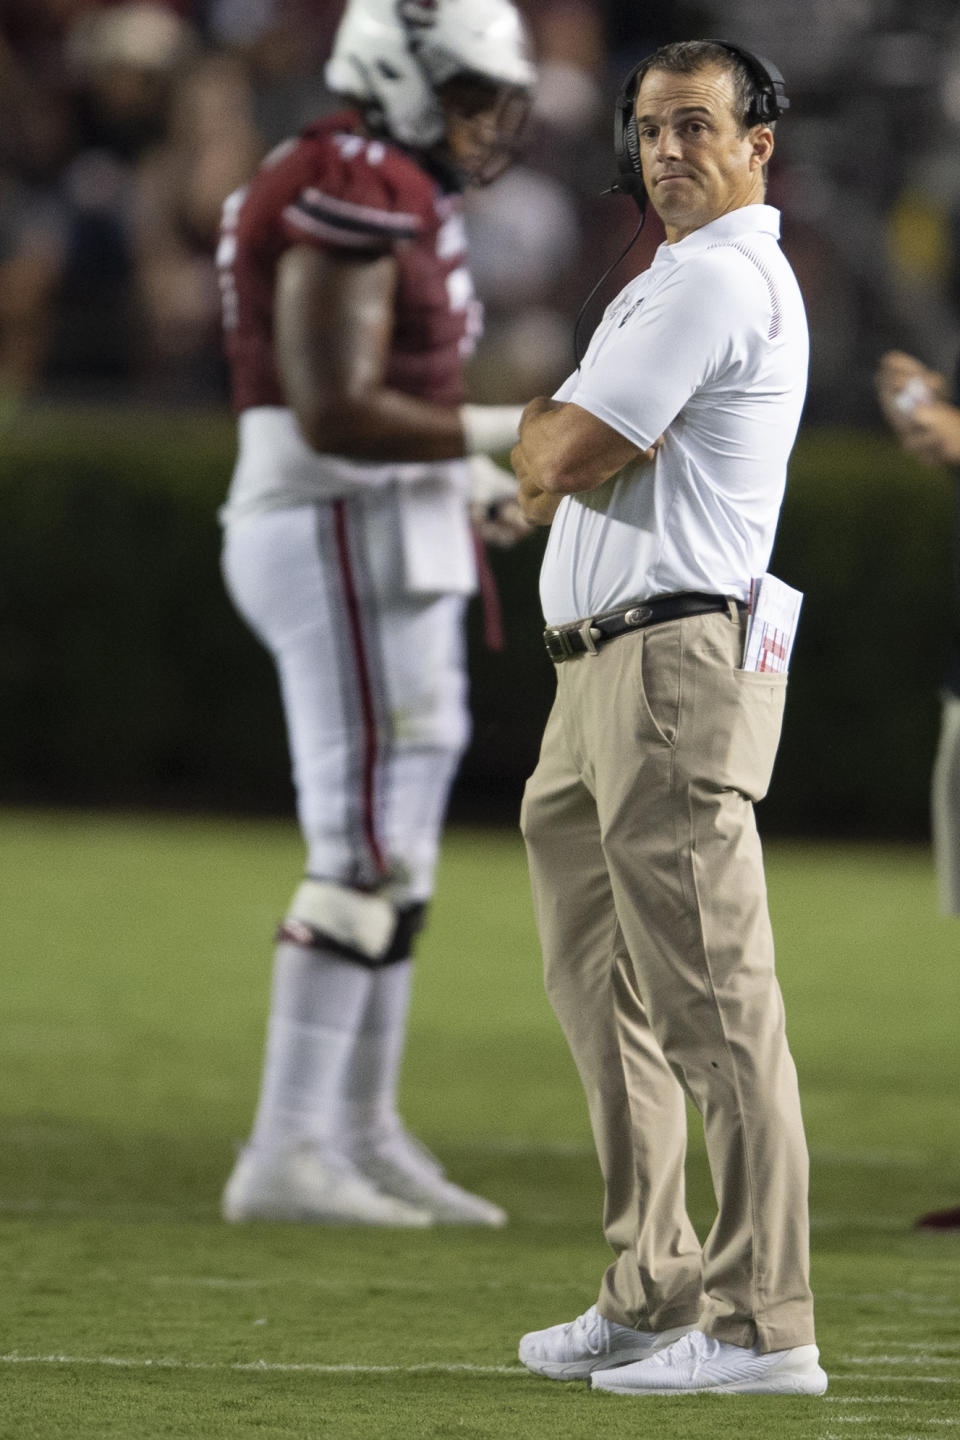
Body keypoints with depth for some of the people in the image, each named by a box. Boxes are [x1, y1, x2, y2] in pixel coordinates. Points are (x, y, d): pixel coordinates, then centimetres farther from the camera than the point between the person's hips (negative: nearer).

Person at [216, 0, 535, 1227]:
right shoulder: (354, 200, -15)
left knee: (393, 859, 14)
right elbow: (335, 414, -22)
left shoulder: (392, 197, 17)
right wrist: (500, 434, -18)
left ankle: (364, 1138, 20)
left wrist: (466, 486, 13)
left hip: (381, 558, 10)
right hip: (347, 548, -10)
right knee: (364, 858, -9)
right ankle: (285, 1155, -8)